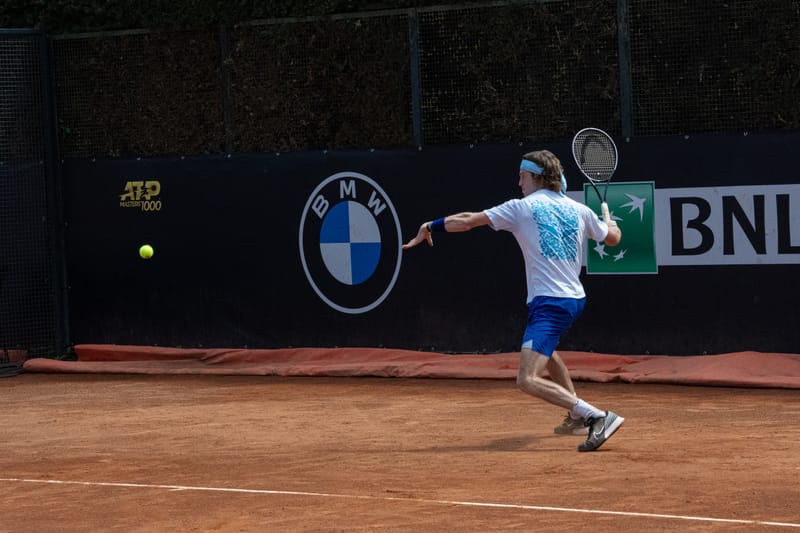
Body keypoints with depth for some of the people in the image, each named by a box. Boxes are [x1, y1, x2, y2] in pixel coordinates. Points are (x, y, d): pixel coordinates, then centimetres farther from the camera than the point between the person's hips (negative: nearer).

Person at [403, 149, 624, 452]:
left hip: (549, 303, -8)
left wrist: (429, 227, 13)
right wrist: (610, 221, 49)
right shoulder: (579, 210, 10)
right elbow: (613, 238, 25)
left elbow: (467, 221, -2)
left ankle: (597, 416, -27)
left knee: (528, 381, -17)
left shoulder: (521, 207, -3)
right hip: (575, 299, 8)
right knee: (544, 353, 37)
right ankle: (577, 418, 43)